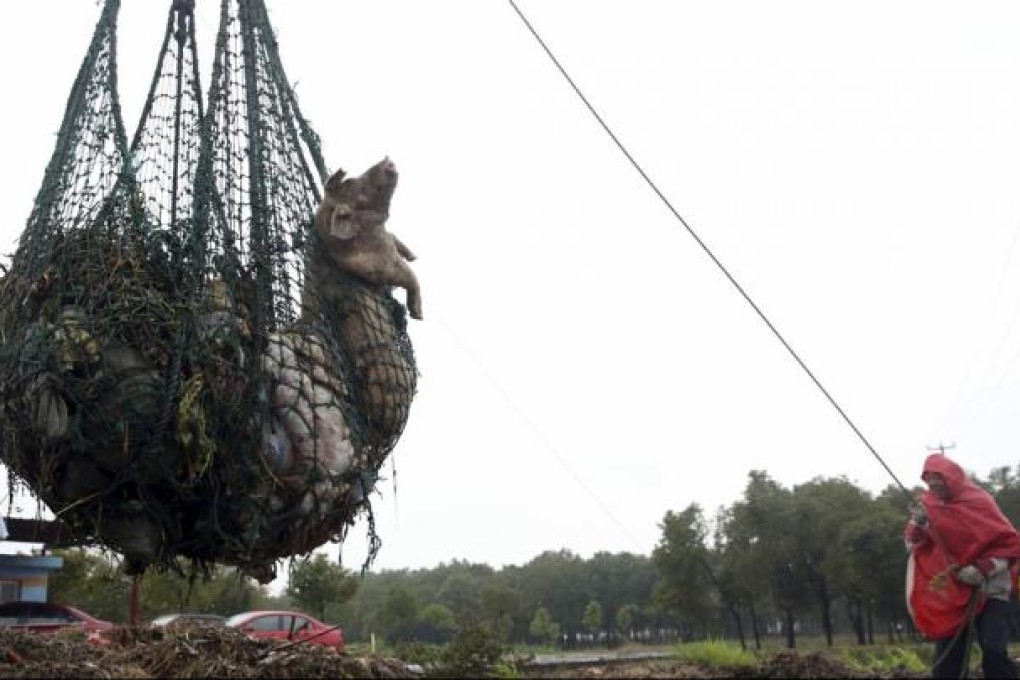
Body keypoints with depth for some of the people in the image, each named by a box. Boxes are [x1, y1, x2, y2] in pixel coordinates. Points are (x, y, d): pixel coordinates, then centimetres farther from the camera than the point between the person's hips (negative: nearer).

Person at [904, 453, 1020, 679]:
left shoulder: (980, 502, -7)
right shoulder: (929, 505, 5)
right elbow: (911, 543, 4)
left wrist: (982, 570, -19)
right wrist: (918, 522, -16)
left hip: (988, 591, -4)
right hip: (951, 593, 4)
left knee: (994, 652, -21)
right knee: (947, 657, 3)